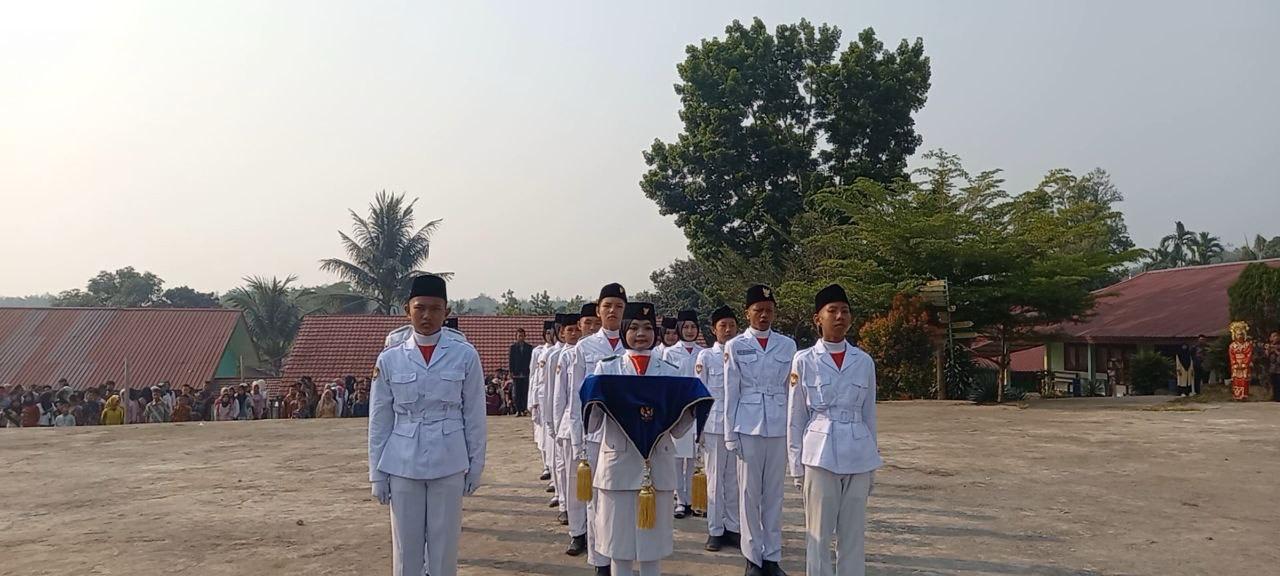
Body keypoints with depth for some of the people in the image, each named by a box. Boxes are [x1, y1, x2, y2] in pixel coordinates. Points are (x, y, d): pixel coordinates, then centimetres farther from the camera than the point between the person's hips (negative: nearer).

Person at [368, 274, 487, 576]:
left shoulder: (465, 355, -3)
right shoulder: (389, 359, 0)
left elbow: (474, 416, 1)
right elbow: (380, 421, 4)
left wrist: (476, 465, 2)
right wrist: (377, 474, 4)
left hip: (449, 464, -1)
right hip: (402, 465, 1)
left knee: (444, 547, 8)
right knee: (406, 550, 10)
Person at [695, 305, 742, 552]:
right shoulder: (705, 356, 1)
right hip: (713, 424, -2)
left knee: (734, 478, 7)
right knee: (715, 478, 3)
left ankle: (732, 527, 17)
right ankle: (715, 530, 11)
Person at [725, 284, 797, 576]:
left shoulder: (788, 345, 6)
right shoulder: (735, 346, 1)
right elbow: (730, 393, 1)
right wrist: (730, 434, -1)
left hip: (780, 428, 2)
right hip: (748, 427, -1)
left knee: (774, 494, 7)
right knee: (749, 493, 4)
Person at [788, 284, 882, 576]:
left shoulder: (865, 361, 6)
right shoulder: (804, 360, -2)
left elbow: (869, 414, 12)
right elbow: (795, 418, 1)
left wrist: (872, 463, 12)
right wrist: (796, 464, 0)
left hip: (858, 456, 3)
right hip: (819, 456, -2)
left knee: (853, 534, 9)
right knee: (818, 533, 4)